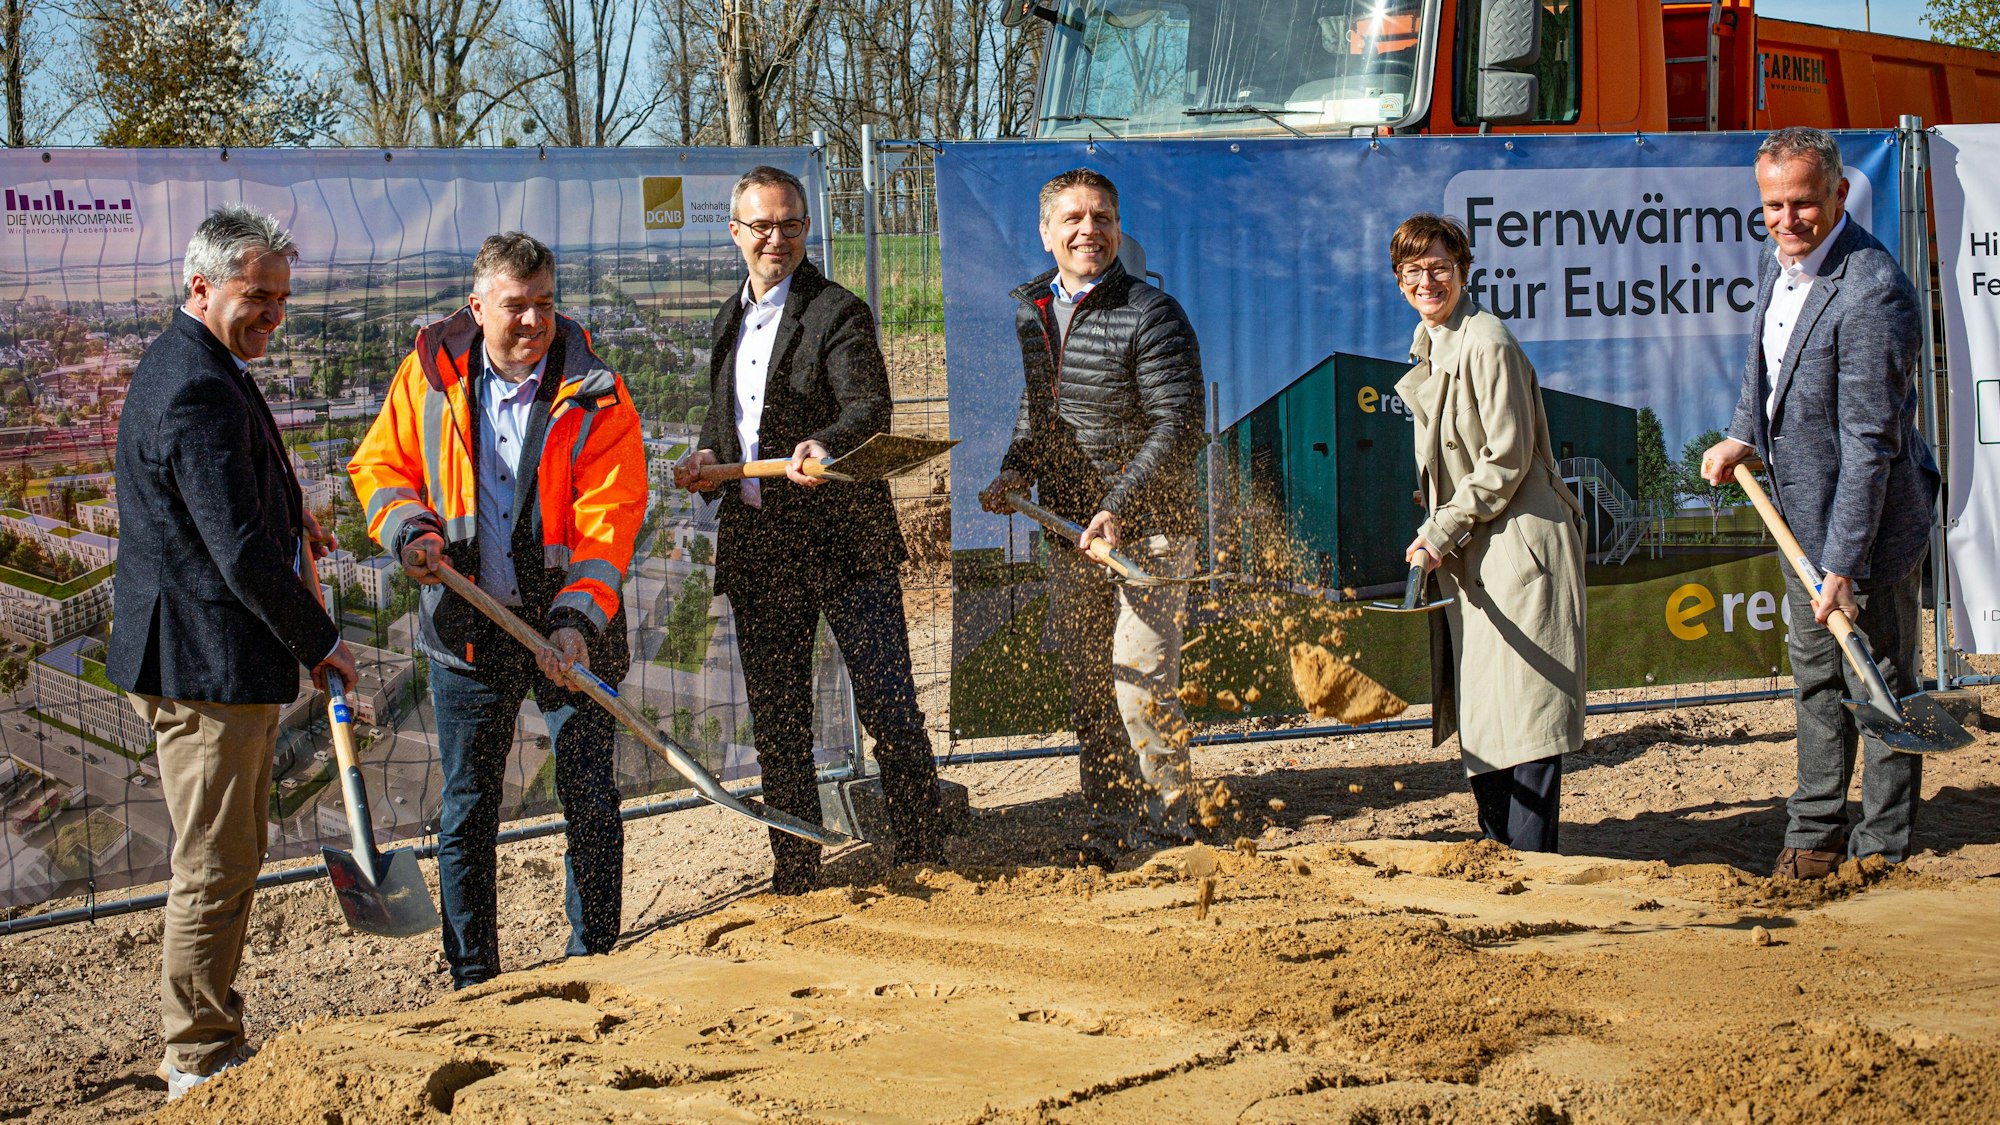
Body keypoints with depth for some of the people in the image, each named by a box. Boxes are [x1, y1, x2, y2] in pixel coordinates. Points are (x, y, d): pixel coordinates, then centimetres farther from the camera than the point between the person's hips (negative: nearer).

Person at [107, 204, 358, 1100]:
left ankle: (201, 1045, 30)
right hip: (207, 664, -11)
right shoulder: (199, 394, -22)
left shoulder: (187, 370, 14)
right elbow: (240, 550, -25)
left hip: (199, 656, 11)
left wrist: (288, 525, 20)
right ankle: (201, 1061, 8)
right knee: (214, 867, -2)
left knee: (232, 854, 20)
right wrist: (320, 642, -15)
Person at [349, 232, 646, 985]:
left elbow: (608, 520, -14)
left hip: (570, 627, -2)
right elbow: (380, 464, 10)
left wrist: (578, 620, -26)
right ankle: (472, 979, 19)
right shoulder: (430, 374, -2)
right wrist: (410, 527, -11)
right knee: (467, 808, 8)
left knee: (590, 801, 0)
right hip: (467, 627, 2)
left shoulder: (597, 398, -10)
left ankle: (592, 966, 15)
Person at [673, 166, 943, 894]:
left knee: (889, 709, -3)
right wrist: (707, 457, 7)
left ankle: (922, 861, 8)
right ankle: (794, 878, 22)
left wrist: (821, 445, -41)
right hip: (757, 548, 7)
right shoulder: (730, 321, 16)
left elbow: (869, 405, -22)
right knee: (776, 723, 12)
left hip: (842, 538, -7)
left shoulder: (838, 313, -7)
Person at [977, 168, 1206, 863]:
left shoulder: (1150, 316, -12)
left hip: (1147, 527, -6)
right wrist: (1014, 472, 5)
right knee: (1086, 686, 10)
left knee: (1137, 679, -11)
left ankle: (1171, 826, 3)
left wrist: (1118, 509, -24)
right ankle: (1110, 825, 20)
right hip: (1069, 527, 7)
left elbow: (1179, 428, -17)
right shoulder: (1029, 313, 9)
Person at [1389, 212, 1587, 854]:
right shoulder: (1430, 346, 14)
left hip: (1518, 547, -9)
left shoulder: (1487, 344, -14)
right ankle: (1495, 849, 19)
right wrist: (1436, 535, 11)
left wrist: (1444, 532, -14)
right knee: (1475, 708, 11)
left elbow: (1508, 459, -16)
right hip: (1467, 558, 9)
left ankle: (1530, 861, -7)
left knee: (1525, 709, -8)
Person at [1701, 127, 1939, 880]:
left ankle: (1883, 847, 14)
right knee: (1815, 676, 19)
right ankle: (1816, 832, 31)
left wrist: (1843, 565, -27)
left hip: (1869, 515, -9)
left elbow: (1868, 442, -27)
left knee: (1880, 685, 3)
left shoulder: (1871, 292, -27)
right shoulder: (1780, 262, 1)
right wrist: (1743, 436, 3)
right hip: (1801, 509, 9)